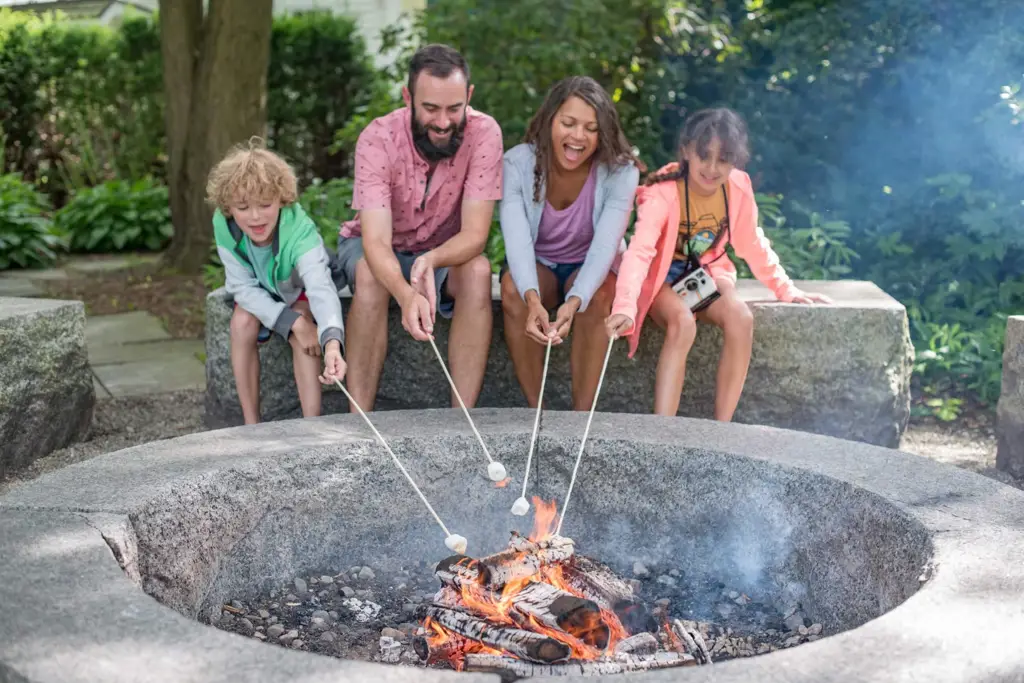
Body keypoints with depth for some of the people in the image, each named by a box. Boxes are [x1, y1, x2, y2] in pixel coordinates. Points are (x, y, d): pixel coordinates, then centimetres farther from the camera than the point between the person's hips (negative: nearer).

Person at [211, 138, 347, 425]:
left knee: (303, 331, -29)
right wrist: (292, 321, -36)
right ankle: (251, 424, -11)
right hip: (258, 293, 2)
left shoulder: (300, 231, -41)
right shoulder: (224, 225, -31)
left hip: (298, 290, -2)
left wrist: (332, 342, -73)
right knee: (242, 323, -25)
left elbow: (321, 288, -55)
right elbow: (244, 287, -24)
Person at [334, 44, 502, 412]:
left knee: (478, 271, -31)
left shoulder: (483, 133, -23)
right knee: (371, 275, -34)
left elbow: (475, 234, -26)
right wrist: (406, 295, -56)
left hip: (444, 253, 1)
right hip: (373, 248, -1)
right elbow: (377, 240, -35)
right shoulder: (379, 138, -26)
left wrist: (431, 260, -48)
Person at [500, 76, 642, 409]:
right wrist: (533, 299, -53)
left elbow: (605, 244, -32)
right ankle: (534, 410, -21)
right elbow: (517, 239, -33)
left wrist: (574, 302, -51)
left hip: (590, 269, 0)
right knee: (512, 287, -32)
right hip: (537, 267, 1)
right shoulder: (518, 163, -19)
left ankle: (582, 415, -24)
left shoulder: (620, 171, -20)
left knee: (597, 296, -34)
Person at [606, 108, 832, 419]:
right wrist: (625, 307, -55)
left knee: (741, 319, -27)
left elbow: (753, 244, 5)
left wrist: (787, 290, 4)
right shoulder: (663, 193, -26)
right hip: (662, 279, -4)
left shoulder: (738, 188, -12)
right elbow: (639, 251, -39)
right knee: (683, 323, -35)